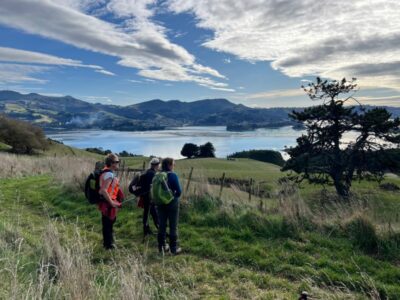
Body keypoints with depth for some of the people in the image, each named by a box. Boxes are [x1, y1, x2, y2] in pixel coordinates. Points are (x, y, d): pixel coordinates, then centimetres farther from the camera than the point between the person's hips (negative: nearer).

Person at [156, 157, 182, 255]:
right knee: (173, 226, 5)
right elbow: (179, 191, -13)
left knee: (162, 225, 13)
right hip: (172, 202, -5)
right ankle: (174, 248, 12)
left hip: (160, 203, 5)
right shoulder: (173, 175, -16)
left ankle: (161, 246, 23)